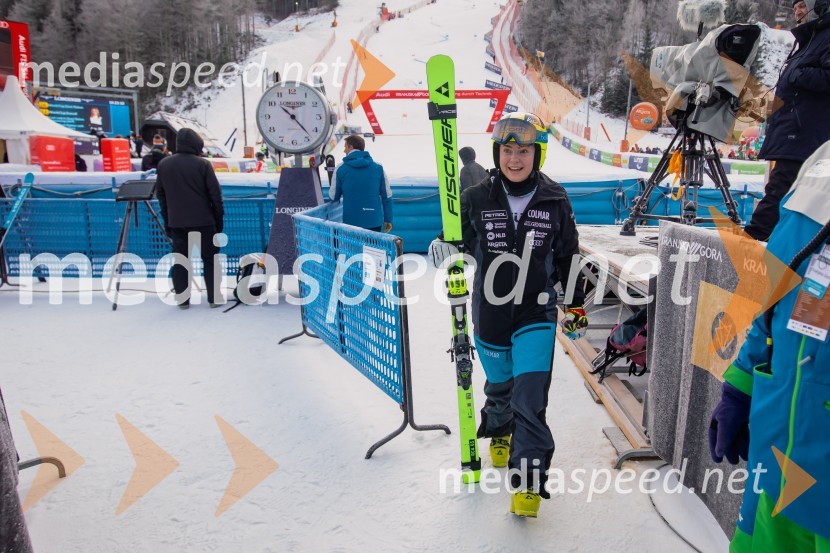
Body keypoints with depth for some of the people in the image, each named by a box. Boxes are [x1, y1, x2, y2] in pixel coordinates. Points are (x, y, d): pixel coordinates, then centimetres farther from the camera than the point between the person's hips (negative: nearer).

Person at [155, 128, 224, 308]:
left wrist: (167, 220, 20)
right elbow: (215, 194, -7)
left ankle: (182, 299, 11)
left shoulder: (163, 164, 6)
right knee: (210, 259, 6)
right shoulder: (203, 164, -8)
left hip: (176, 222, 4)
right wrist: (219, 220, 2)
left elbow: (160, 194, 12)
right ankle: (214, 297, 7)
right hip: (203, 221, -4)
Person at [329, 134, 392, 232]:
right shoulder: (378, 167, 1)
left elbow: (333, 197, 4)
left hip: (351, 221, -1)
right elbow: (387, 196, 3)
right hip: (375, 221, 1)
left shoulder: (341, 169, -3)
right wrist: (388, 220, 11)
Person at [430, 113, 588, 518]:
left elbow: (568, 257, 7)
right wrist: (444, 250, -20)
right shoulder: (477, 199, -5)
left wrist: (575, 305, 11)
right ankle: (499, 433, 51)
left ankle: (528, 480, 6)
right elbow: (460, 241, 3)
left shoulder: (555, 202, -3)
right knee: (499, 386, 20)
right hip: (490, 314, 1)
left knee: (530, 397, -9)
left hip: (536, 315, -1)